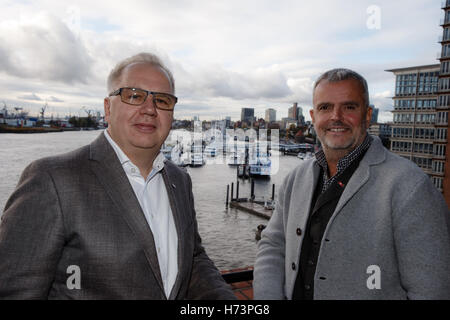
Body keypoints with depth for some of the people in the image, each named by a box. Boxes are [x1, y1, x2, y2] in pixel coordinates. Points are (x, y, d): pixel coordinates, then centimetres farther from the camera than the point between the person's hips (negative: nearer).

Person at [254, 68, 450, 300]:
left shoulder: (410, 188, -21)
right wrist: (267, 297, -11)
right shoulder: (298, 177, -2)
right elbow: (273, 245, 2)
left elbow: (431, 291, -20)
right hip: (294, 294, 5)